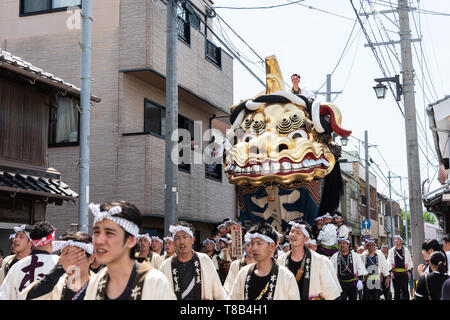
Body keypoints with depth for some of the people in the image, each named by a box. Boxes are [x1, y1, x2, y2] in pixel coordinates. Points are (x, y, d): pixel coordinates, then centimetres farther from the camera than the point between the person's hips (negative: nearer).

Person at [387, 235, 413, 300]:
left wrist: (409, 271, 1)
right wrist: (391, 272, -4)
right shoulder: (391, 251, 6)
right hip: (395, 272, 1)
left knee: (404, 290, -5)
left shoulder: (406, 250, 5)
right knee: (396, 290, 7)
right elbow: (389, 262, 6)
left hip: (404, 272, -1)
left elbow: (409, 261, 7)